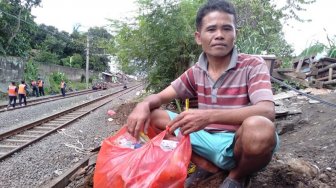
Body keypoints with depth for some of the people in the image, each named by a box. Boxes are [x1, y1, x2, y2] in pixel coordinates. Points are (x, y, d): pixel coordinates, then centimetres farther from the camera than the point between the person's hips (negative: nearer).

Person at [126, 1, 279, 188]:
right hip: (207, 140, 4)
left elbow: (267, 111, -25)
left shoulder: (253, 65, -10)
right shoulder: (196, 72, 5)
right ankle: (207, 166, -2)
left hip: (240, 144, -3)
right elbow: (160, 97, 8)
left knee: (259, 128, -40)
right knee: (149, 115, -4)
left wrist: (209, 116, -37)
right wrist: (143, 105, -18)